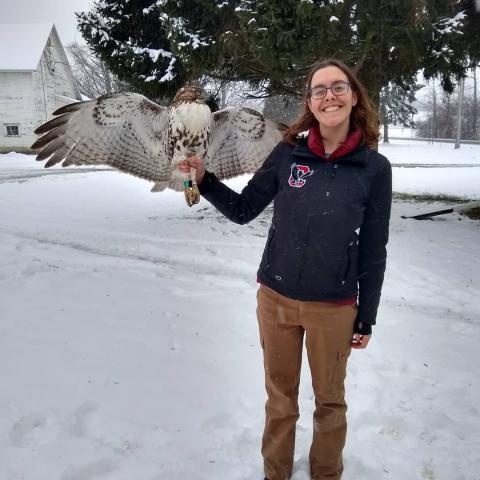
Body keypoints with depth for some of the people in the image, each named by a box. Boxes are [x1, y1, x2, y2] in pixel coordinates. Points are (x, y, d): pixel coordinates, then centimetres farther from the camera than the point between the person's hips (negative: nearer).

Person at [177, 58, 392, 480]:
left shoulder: (374, 168, -8)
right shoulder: (288, 153, -5)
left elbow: (373, 251, -4)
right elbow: (243, 210, 2)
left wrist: (367, 318, -1)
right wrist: (203, 177, -12)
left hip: (333, 308, -1)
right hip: (275, 299, 2)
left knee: (330, 399, 19)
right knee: (280, 396, 20)